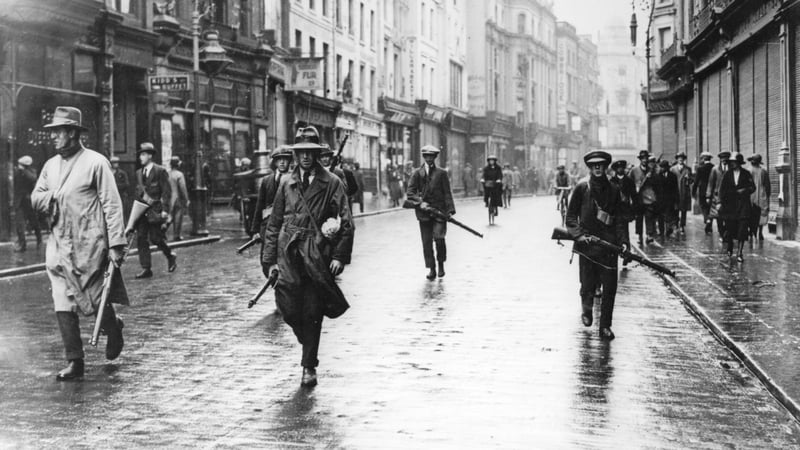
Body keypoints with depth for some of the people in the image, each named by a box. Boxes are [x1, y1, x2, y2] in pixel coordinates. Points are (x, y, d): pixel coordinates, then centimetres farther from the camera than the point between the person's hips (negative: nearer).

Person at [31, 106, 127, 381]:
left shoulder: (95, 162, -6)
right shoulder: (51, 165, 12)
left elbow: (112, 204, -8)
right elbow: (35, 199, 14)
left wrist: (116, 244, -13)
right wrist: (52, 196, -9)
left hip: (89, 245, -5)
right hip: (59, 246, 5)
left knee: (95, 301, 2)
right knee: (62, 306, 0)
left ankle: (114, 328, 35)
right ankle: (75, 363, 6)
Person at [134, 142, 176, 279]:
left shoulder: (160, 171, -3)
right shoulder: (139, 173, 15)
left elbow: (166, 192, -6)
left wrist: (165, 210, -12)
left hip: (155, 210, -6)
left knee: (155, 237, -8)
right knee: (141, 238, -1)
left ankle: (170, 256, 19)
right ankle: (146, 269, 2)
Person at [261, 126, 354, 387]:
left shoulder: (332, 183, 2)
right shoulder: (286, 183, 10)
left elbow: (346, 223, 0)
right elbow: (274, 224, 12)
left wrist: (340, 256, -10)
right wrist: (269, 260, 5)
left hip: (318, 256, -2)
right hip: (288, 255, 2)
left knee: (312, 313, -1)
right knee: (290, 311, -3)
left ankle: (309, 366, 11)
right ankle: (310, 349, 26)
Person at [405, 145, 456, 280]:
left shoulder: (441, 173, 7)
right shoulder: (417, 173, 8)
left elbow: (447, 193, 4)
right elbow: (410, 193, 3)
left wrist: (450, 210, -6)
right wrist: (420, 202, -13)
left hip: (439, 210, -1)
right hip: (424, 212, 1)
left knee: (439, 238, -12)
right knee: (426, 241, 1)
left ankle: (441, 264, 11)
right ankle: (431, 269, 9)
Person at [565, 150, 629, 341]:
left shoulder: (613, 189, 8)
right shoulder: (582, 187, 0)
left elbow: (620, 218, 10)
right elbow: (571, 216, 0)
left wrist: (623, 241, -2)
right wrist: (579, 234, -15)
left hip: (609, 245, 2)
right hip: (587, 244, -2)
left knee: (609, 287, -2)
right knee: (588, 285, 3)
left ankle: (605, 326, 7)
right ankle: (586, 309, 35)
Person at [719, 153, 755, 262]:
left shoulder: (746, 174, 3)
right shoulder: (727, 174, 6)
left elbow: (752, 187, 6)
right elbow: (722, 189, 4)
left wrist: (745, 190, -14)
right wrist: (721, 202, -6)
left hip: (743, 203, -2)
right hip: (730, 203, 2)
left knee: (742, 227, -10)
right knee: (730, 227, 7)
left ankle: (739, 252, -9)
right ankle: (729, 248, 32)